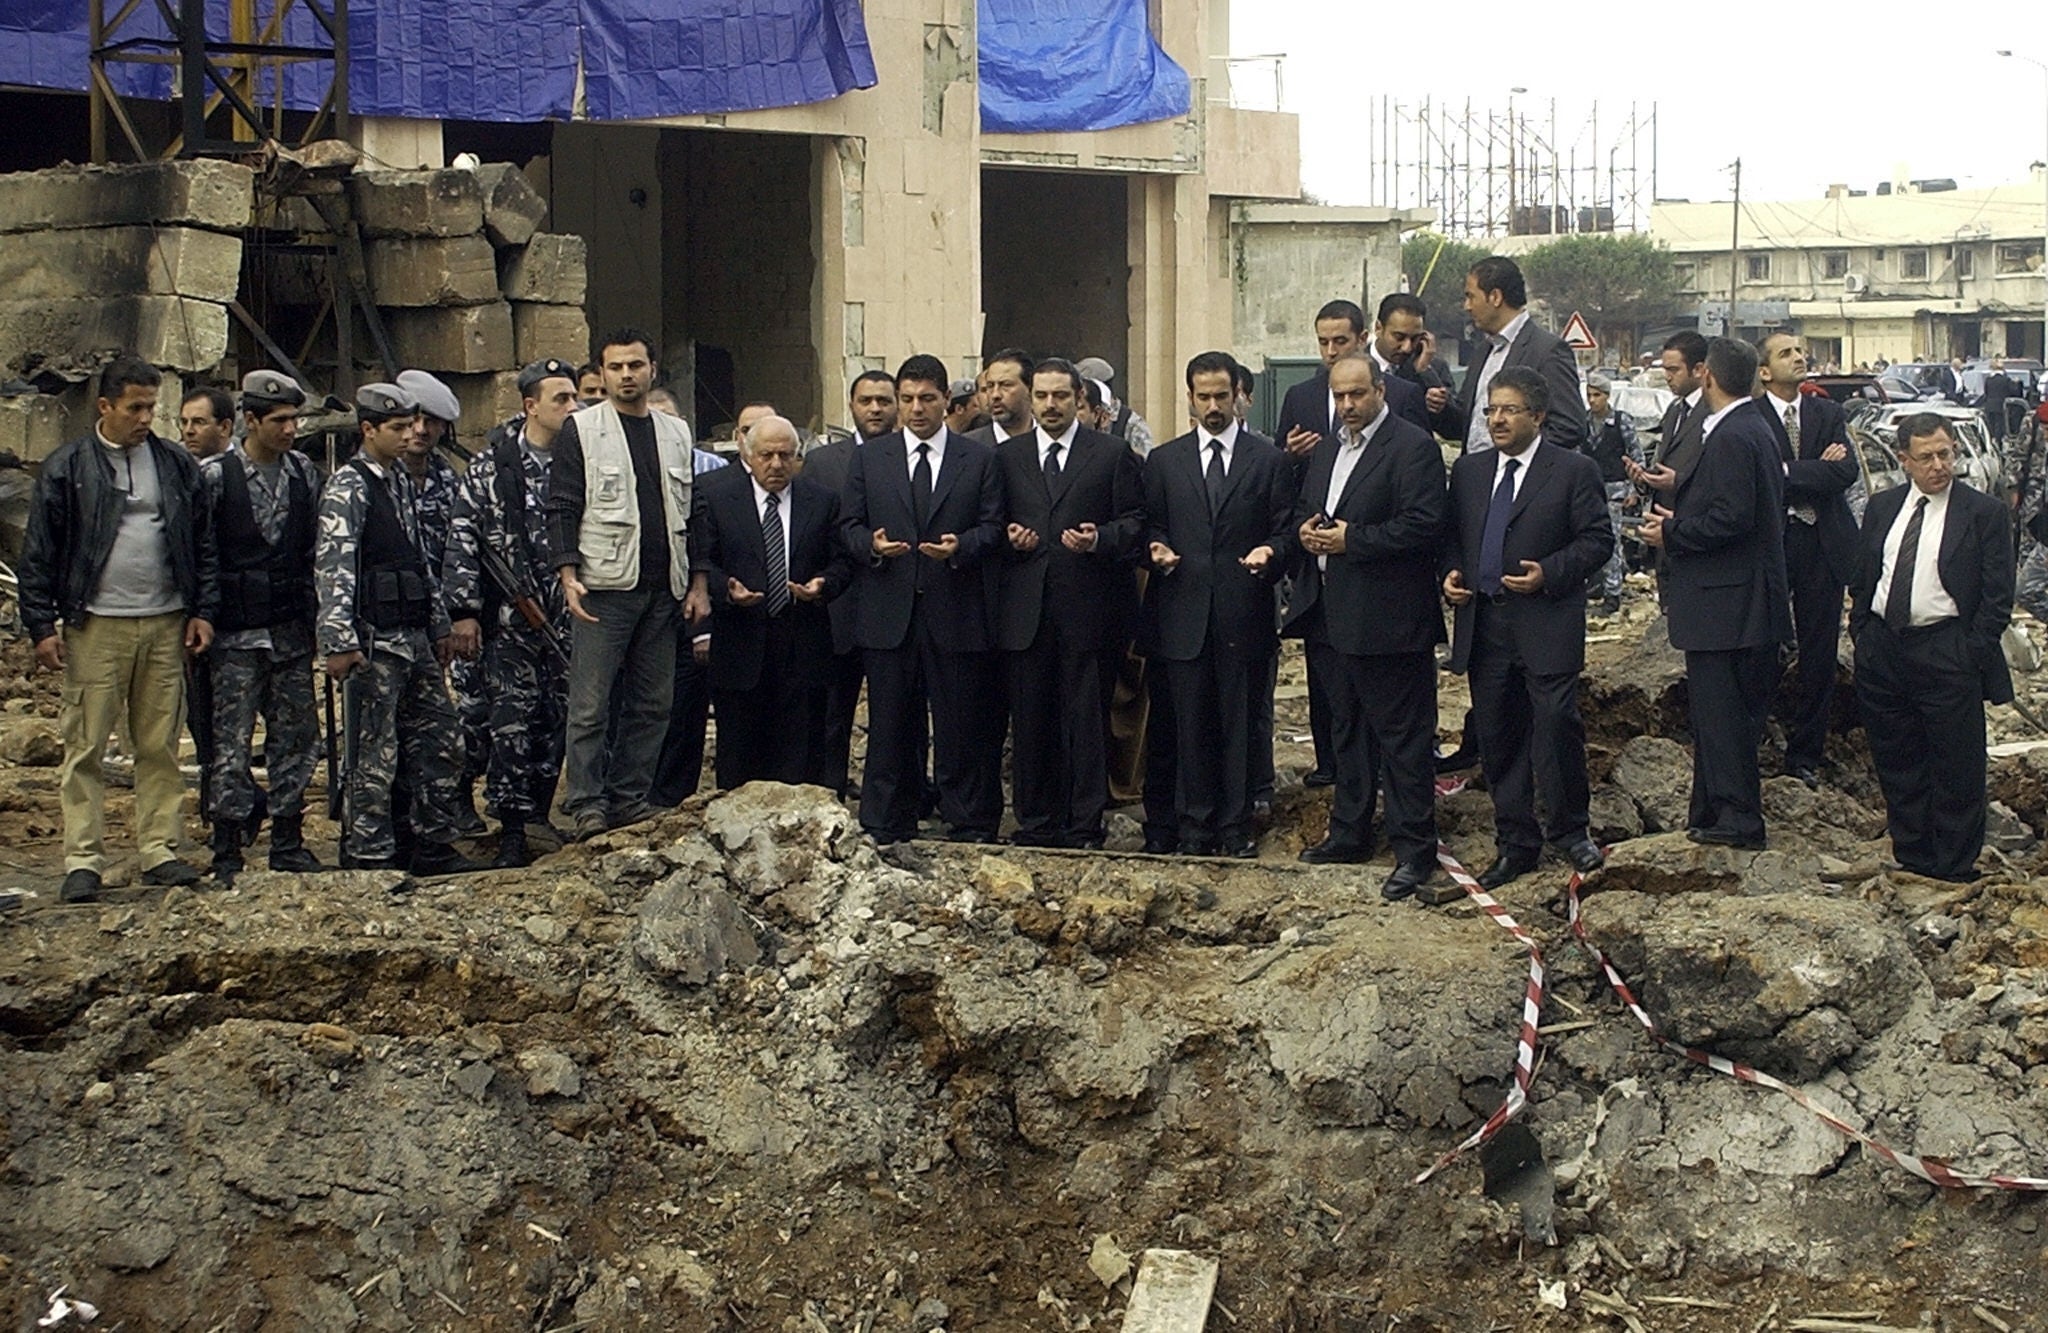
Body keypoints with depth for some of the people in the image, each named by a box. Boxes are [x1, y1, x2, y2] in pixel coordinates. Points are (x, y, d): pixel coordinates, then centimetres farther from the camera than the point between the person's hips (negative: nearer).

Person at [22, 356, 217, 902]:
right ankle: (83, 860, 2)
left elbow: (203, 544, 13)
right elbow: (37, 556, 0)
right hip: (95, 627, -3)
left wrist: (203, 611, 6)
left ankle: (160, 851, 12)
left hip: (166, 624, 3)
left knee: (160, 746, 6)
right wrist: (42, 627, -5)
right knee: (85, 747, -2)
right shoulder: (66, 469, 0)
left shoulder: (177, 466, 9)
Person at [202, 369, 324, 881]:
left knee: (295, 739, 7)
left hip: (291, 631, 4)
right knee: (231, 744, -3)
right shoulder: (214, 476, -6)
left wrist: (315, 617, 10)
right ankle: (227, 851, 3)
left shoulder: (304, 473, 8)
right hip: (235, 633, -4)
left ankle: (288, 843, 16)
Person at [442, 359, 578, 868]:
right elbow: (462, 541, -1)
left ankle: (539, 817, 15)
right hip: (510, 622, -2)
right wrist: (463, 610, -7)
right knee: (512, 725, -4)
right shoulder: (489, 468, 1)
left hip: (569, 620, 3)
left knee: (559, 723, 4)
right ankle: (512, 831, 0)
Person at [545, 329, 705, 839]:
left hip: (662, 588, 5)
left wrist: (696, 583, 10)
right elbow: (562, 508, -3)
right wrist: (568, 575, -13)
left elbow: (689, 511, 16)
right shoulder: (581, 429, 1)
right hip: (604, 586, -5)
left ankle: (630, 798, 14)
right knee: (590, 703, -5)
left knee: (653, 703, 6)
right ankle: (587, 804, -1)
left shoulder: (676, 433, 15)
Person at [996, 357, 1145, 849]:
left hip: (1088, 609, -3)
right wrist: (1008, 537, -4)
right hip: (1025, 609, 3)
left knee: (1087, 718, 0)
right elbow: (992, 522, 17)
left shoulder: (1112, 454, 5)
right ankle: (1036, 822, 14)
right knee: (1029, 719, 5)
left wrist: (1099, 540, -14)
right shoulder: (1007, 456, 14)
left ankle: (1085, 826, 5)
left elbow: (1136, 522, 3)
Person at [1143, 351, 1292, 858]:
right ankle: (1195, 827, 13)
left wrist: (1269, 553, -15)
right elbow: (1151, 526, 13)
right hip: (1184, 613, 1)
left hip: (1243, 614, -1)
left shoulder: (1269, 459, 6)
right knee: (1191, 725, 5)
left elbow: (1285, 530, 5)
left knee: (1240, 724, 3)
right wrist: (1157, 549, -8)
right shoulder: (1163, 461, 11)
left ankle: (1236, 828, 12)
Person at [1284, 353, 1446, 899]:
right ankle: (1350, 832, 29)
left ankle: (1414, 849, 1)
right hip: (1330, 617, 9)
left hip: (1387, 620, -9)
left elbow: (1424, 524, -19)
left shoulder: (1413, 447, -11)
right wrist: (1305, 530, 2)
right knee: (1346, 729, 18)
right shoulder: (1327, 449, 16)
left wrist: (1351, 540, -19)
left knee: (1403, 735, -4)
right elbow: (1302, 508, 26)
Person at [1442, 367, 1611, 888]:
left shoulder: (1574, 471, -2)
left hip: (1547, 624, -4)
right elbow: (1451, 535, 19)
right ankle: (1515, 842, 16)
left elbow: (1597, 539, -4)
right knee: (1497, 737, 7)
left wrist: (1549, 574, -16)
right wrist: (1451, 574, 0)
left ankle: (1568, 830, 14)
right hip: (1484, 625, 5)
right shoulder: (1468, 471, 13)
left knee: (1557, 727, -6)